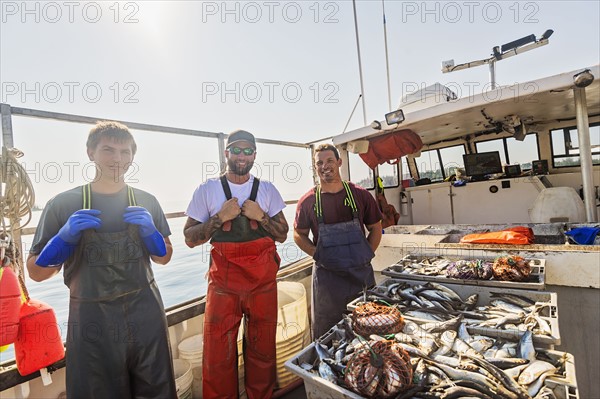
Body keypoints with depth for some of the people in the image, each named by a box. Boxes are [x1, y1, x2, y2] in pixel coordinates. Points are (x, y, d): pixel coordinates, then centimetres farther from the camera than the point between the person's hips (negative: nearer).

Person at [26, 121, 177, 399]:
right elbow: (36, 272, -1)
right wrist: (66, 236, -18)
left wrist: (150, 231, -13)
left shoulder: (146, 202, 0)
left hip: (145, 315, 2)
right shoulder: (63, 204, -4)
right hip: (92, 321, -1)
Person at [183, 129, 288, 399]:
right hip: (223, 281, -1)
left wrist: (261, 216, -11)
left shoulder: (267, 190, 5)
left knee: (263, 348, 13)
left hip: (263, 281, 2)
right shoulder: (207, 190, 0)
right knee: (218, 353, 4)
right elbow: (190, 239, -1)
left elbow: (282, 235, 6)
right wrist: (220, 217, -14)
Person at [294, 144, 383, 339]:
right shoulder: (308, 201, -2)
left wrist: (366, 254, -1)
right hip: (326, 276, -1)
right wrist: (318, 255, -5)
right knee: (326, 335, 11)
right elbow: (299, 234, 8)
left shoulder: (360, 195, 0)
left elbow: (375, 228, 10)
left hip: (361, 273, 2)